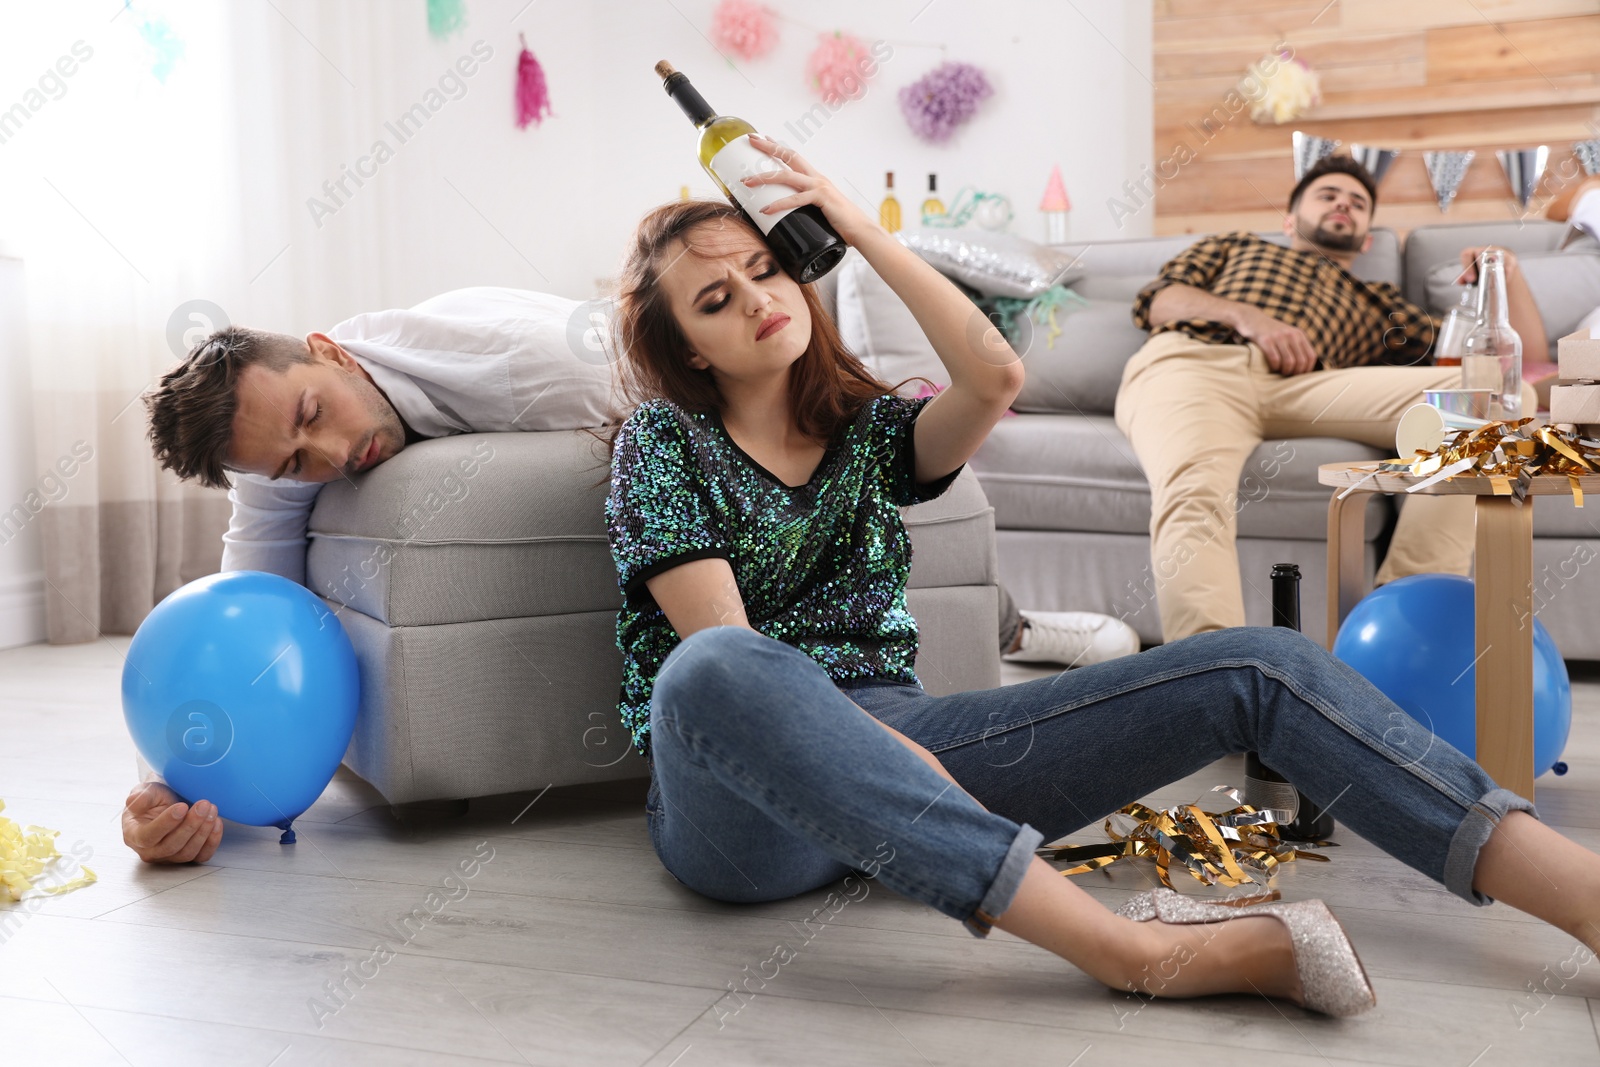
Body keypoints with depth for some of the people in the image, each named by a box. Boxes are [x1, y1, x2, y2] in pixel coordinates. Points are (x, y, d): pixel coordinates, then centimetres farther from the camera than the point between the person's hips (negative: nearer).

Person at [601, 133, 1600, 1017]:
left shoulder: (865, 428, 18)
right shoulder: (663, 440, 4)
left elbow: (996, 376, -5)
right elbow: (725, 652, -9)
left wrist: (860, 228, -3)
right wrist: (877, 747, -19)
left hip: (887, 739, 5)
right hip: (745, 802, -4)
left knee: (1262, 666, -10)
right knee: (720, 675, -45)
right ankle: (1139, 948, -47)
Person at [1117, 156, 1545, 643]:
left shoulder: (1379, 304, 43)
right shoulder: (1235, 246, 42)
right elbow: (1154, 299, 21)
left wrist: (1507, 273, 21)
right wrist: (1247, 317, 2)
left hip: (1301, 385, 3)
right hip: (1193, 362, -2)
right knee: (1194, 494, -40)